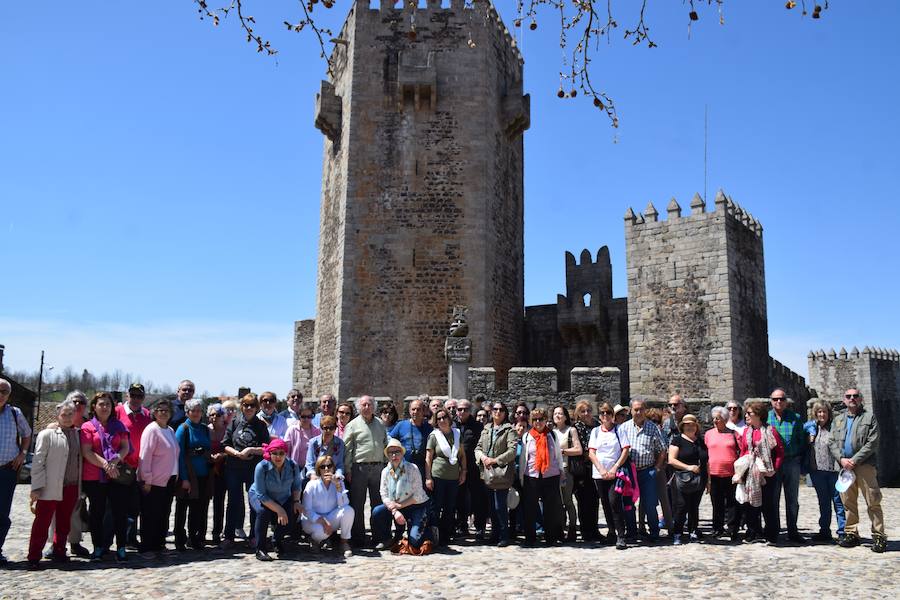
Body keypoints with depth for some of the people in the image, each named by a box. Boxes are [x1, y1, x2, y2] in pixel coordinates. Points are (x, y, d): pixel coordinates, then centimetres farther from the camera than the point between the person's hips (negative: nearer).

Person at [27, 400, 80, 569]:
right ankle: (34, 557, 11)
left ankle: (59, 552, 26)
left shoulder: (77, 434, 11)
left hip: (71, 488, 5)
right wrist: (36, 487, -11)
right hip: (50, 488, -5)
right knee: (42, 523, 2)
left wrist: (79, 486, 11)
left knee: (64, 523, 13)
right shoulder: (47, 434, -4)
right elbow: (37, 462, -6)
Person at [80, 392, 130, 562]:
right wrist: (105, 465, -16)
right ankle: (98, 548, 18)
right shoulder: (87, 426, 2)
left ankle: (121, 548, 4)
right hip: (94, 476, -2)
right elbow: (86, 452, -6)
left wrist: (115, 461, -12)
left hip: (117, 475, 2)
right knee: (97, 512, 7)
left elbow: (125, 447, 6)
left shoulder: (118, 425, 11)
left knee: (120, 512, -2)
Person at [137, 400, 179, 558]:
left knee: (164, 514, 12)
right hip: (154, 481, -7)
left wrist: (176, 475, 14)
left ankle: (159, 544, 23)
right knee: (150, 516, 1)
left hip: (169, 480, 7)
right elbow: (145, 456, -15)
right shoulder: (151, 430, -12)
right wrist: (147, 480, -17)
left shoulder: (170, 431, 12)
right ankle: (146, 548, 10)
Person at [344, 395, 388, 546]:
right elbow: (347, 449, -2)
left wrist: (387, 465, 11)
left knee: (378, 503, 8)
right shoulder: (353, 425, 1)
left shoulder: (380, 424, 14)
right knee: (358, 504, 1)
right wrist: (348, 470, -7)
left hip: (378, 467, 4)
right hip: (359, 468, -3)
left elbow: (385, 445, 18)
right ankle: (358, 537, 9)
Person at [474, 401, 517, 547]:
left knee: (500, 506, -6)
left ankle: (504, 536, 6)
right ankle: (495, 533, 23)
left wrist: (495, 460, -13)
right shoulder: (486, 429, 16)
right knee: (491, 506, 11)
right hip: (487, 473, 6)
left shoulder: (509, 430, -2)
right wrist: (482, 457, -7)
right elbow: (478, 447, 14)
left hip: (501, 473, -5)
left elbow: (512, 451, -11)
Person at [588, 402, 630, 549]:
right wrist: (601, 470, -8)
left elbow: (625, 450, -4)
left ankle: (621, 536, -10)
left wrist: (614, 468, -12)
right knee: (605, 504, 9)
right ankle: (611, 531, 23)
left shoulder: (619, 430, 2)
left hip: (615, 473, -3)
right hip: (599, 474, 3)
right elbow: (591, 452, 3)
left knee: (614, 501, -14)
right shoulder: (595, 431, 9)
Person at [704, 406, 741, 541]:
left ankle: (733, 530, 10)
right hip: (714, 474, 2)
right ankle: (717, 529, 21)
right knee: (717, 504, 10)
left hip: (731, 474, -2)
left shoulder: (733, 434, 2)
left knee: (733, 504, 2)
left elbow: (740, 452, 5)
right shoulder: (708, 434, 7)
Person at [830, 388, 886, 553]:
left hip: (864, 465, -4)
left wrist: (854, 460, -12)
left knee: (873, 502, -4)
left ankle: (879, 537, 1)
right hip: (844, 466, 4)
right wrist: (841, 459, -5)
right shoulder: (838, 419, 18)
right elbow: (833, 443, 13)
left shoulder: (869, 417, 4)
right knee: (848, 502, 7)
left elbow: (872, 443, -5)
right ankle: (851, 534, 15)